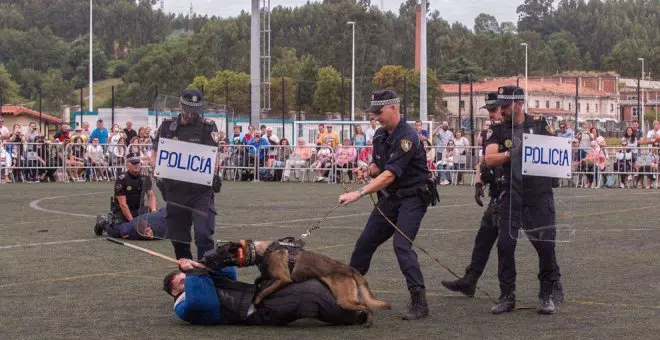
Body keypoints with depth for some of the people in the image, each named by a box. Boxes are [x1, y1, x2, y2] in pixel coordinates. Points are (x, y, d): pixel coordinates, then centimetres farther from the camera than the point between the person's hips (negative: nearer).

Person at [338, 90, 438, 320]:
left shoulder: (407, 137, -23)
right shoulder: (380, 135, 5)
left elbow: (390, 174, -29)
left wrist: (359, 193, -33)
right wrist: (367, 170, -5)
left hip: (413, 198, -9)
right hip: (389, 197, 9)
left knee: (402, 245, -22)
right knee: (365, 242, 11)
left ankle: (419, 303, -20)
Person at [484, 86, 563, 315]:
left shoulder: (539, 124, 3)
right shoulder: (499, 131, 5)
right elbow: (489, 159, -9)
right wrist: (512, 153, -22)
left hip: (540, 195, -1)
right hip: (512, 195, 1)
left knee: (545, 244, -3)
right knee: (505, 244, -2)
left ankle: (548, 294, 11)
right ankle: (507, 296, 8)